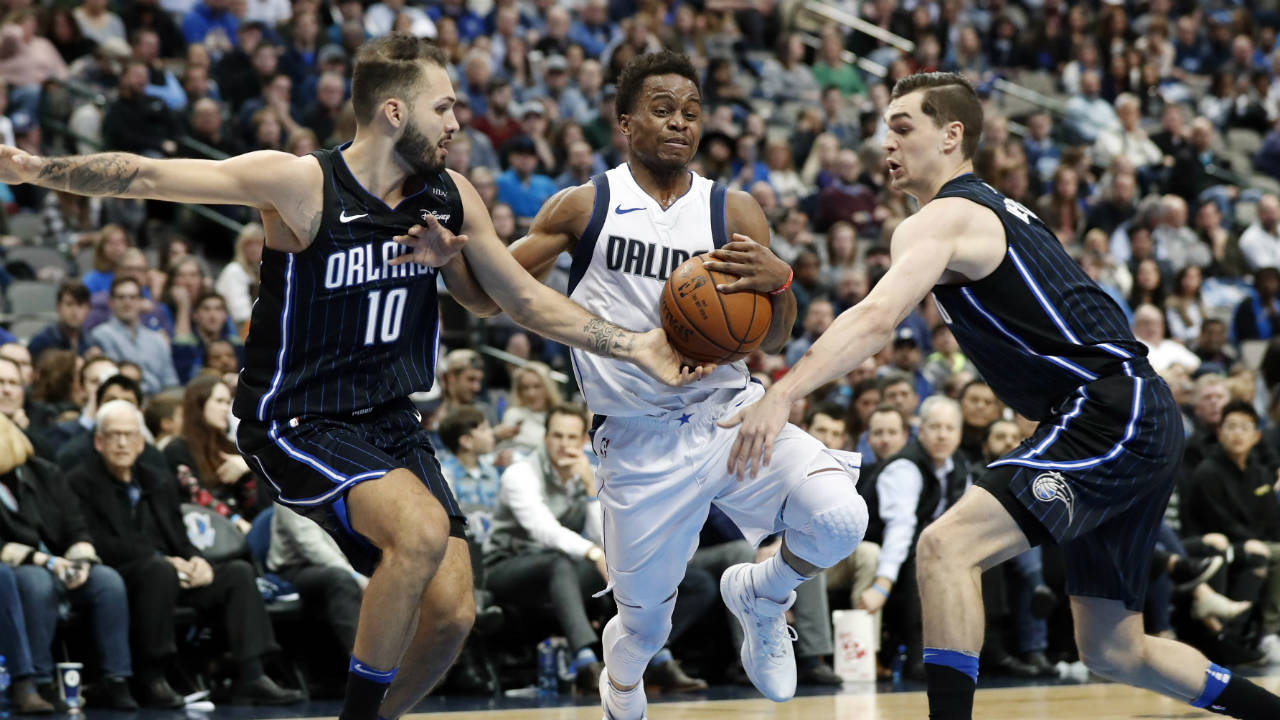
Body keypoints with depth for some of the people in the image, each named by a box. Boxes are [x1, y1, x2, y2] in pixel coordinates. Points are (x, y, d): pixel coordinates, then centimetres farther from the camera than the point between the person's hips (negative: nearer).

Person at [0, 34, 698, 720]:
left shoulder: (451, 197, 1)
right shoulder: (301, 183, -16)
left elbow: (527, 300, 11)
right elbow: (149, 177, -19)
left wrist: (637, 347, 4)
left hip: (389, 424, 6)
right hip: (296, 423, -6)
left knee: (452, 612, -3)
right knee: (423, 526, -30)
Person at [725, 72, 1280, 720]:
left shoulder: (941, 220, -9)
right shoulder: (996, 211, 22)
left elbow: (877, 319, -26)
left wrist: (783, 394, -36)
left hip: (1112, 416, -10)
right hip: (1144, 423, 10)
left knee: (946, 547, -22)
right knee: (1114, 653, 17)